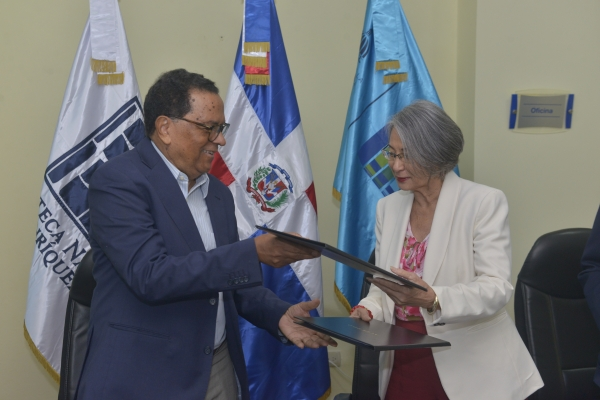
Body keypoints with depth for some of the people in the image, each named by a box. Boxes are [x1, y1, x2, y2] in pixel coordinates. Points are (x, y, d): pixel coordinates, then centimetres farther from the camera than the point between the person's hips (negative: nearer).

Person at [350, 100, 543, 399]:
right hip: (403, 365, 4)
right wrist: (369, 309, -11)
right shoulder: (388, 207, 7)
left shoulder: (485, 203, -9)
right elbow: (383, 284, 11)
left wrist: (432, 299, -33)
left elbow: (496, 288, -17)